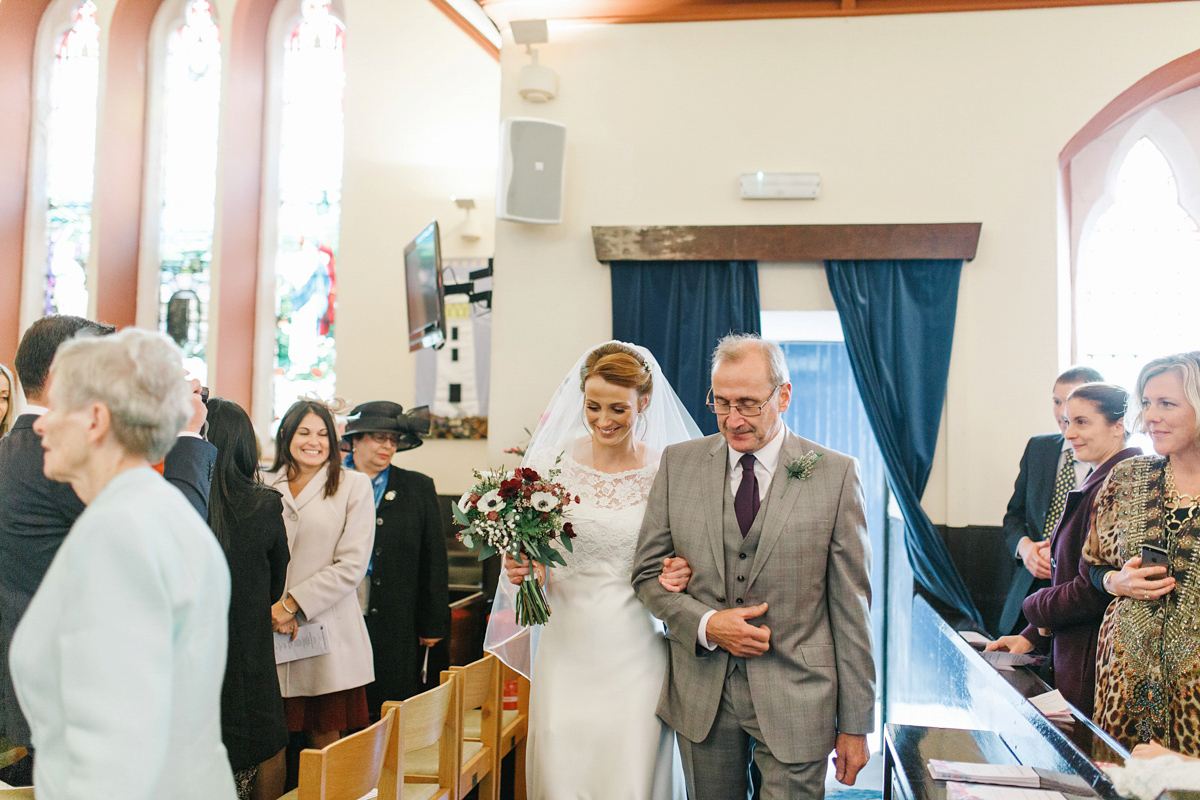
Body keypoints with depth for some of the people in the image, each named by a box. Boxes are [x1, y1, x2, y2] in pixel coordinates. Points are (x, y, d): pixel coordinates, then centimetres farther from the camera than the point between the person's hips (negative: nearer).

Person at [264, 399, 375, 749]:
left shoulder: (354, 486, 2)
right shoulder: (265, 486, 10)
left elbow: (352, 565, -5)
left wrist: (292, 605, -9)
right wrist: (270, 606, -8)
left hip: (328, 634, -2)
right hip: (272, 636, 2)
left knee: (325, 740, 4)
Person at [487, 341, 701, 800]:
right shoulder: (550, 462, 0)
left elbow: (685, 558, 7)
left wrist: (681, 576, -14)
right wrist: (520, 571, -12)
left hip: (636, 654, -1)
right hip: (567, 650, 1)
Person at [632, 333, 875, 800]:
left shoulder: (834, 474, -6)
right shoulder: (679, 464, 1)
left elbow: (850, 607, -4)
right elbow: (648, 573, 5)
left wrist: (855, 724, -3)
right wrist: (706, 624, -13)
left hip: (795, 702, -2)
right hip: (701, 695, 2)